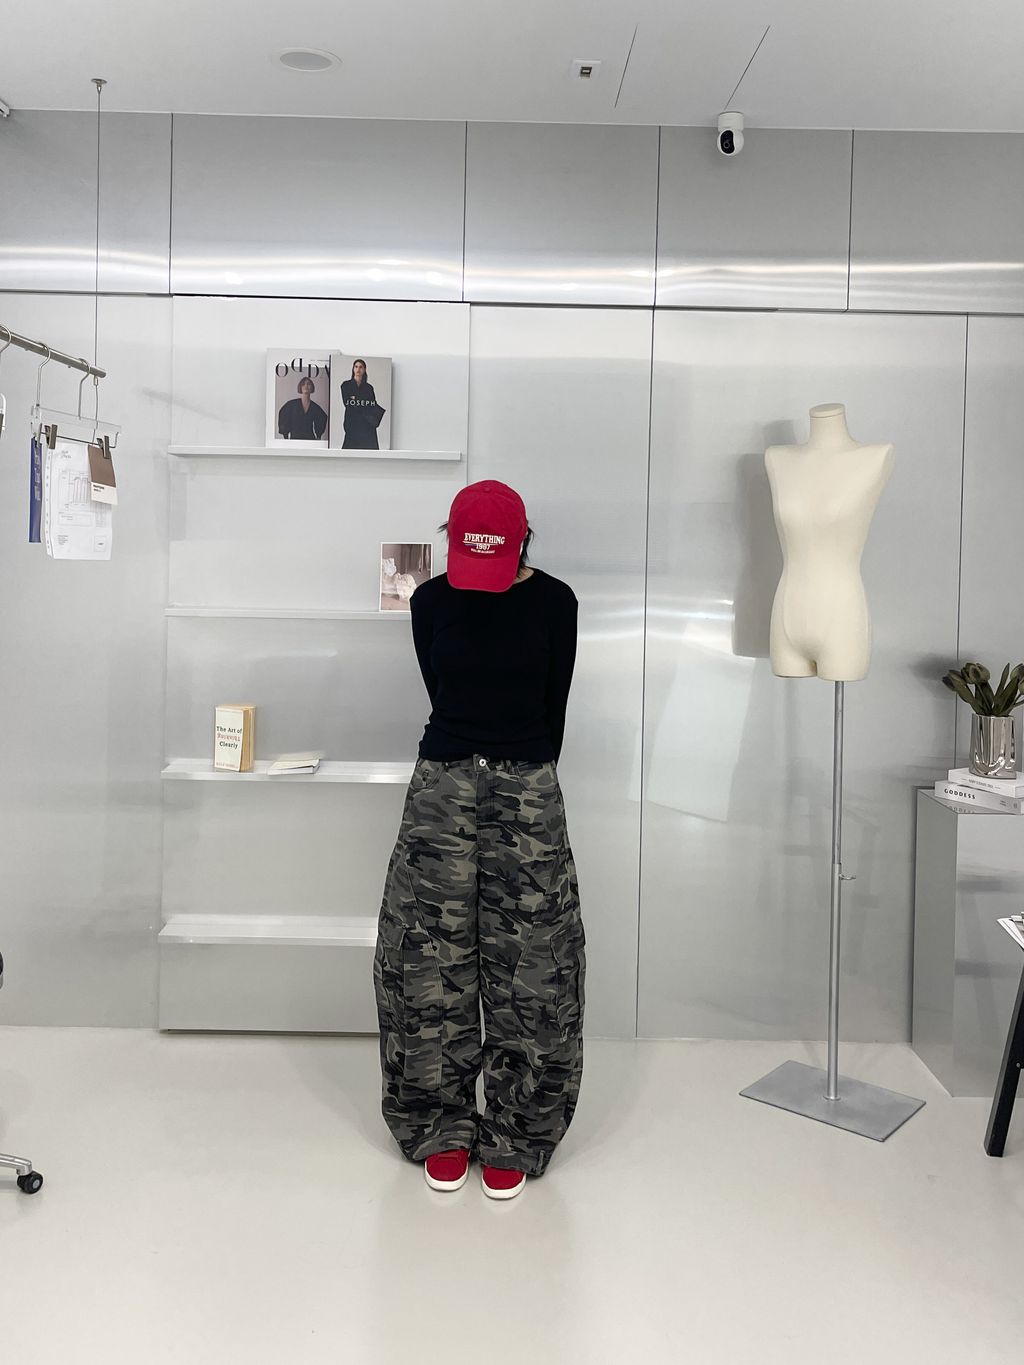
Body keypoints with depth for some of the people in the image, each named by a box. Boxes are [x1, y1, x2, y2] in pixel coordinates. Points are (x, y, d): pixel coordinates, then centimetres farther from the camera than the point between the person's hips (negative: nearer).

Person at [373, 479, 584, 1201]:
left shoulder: (553, 600, -3)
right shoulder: (431, 601, 2)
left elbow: (554, 707, 2)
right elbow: (440, 696, 6)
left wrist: (526, 785, 6)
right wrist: (474, 773, 6)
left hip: (529, 790, -1)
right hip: (444, 782, 2)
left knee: (526, 965, 0)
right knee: (433, 957, 3)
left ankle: (512, 1139, 14)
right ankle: (443, 1129, 19)